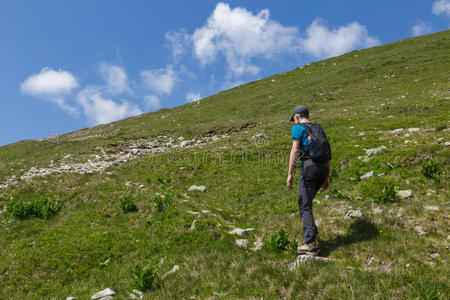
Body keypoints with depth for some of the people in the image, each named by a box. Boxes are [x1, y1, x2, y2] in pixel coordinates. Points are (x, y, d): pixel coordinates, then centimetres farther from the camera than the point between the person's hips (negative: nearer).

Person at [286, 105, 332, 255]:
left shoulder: (298, 128, 5)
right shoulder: (320, 130, 24)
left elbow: (295, 150, -8)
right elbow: (329, 156, 20)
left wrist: (290, 174, -10)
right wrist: (327, 178, 22)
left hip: (309, 167, -7)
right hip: (323, 169, 7)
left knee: (305, 206, -5)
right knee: (305, 200, 22)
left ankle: (310, 244, -13)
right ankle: (311, 233, 22)